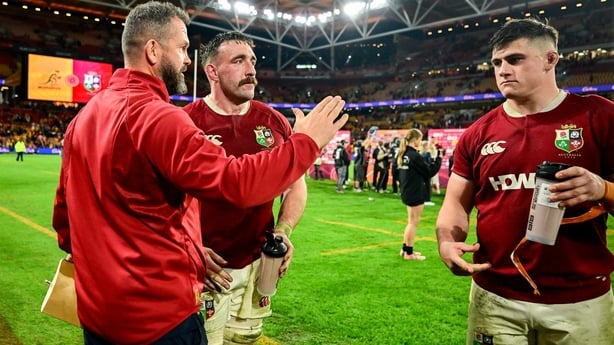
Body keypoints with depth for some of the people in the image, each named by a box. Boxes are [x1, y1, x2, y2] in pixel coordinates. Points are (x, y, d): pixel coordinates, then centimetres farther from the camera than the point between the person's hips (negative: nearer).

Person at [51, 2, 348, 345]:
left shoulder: (83, 117, 7)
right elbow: (237, 182, -29)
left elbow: (65, 210, 13)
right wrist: (306, 142, -17)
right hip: (158, 312, -8)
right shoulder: (156, 116, -21)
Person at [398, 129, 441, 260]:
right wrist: (438, 159, -3)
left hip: (407, 192, 9)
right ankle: (409, 253, 7)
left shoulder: (404, 154, 8)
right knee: (414, 222, 0)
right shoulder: (415, 155, -18)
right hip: (416, 193, -9)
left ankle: (405, 249, 24)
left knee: (411, 222, 18)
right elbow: (429, 171, -12)